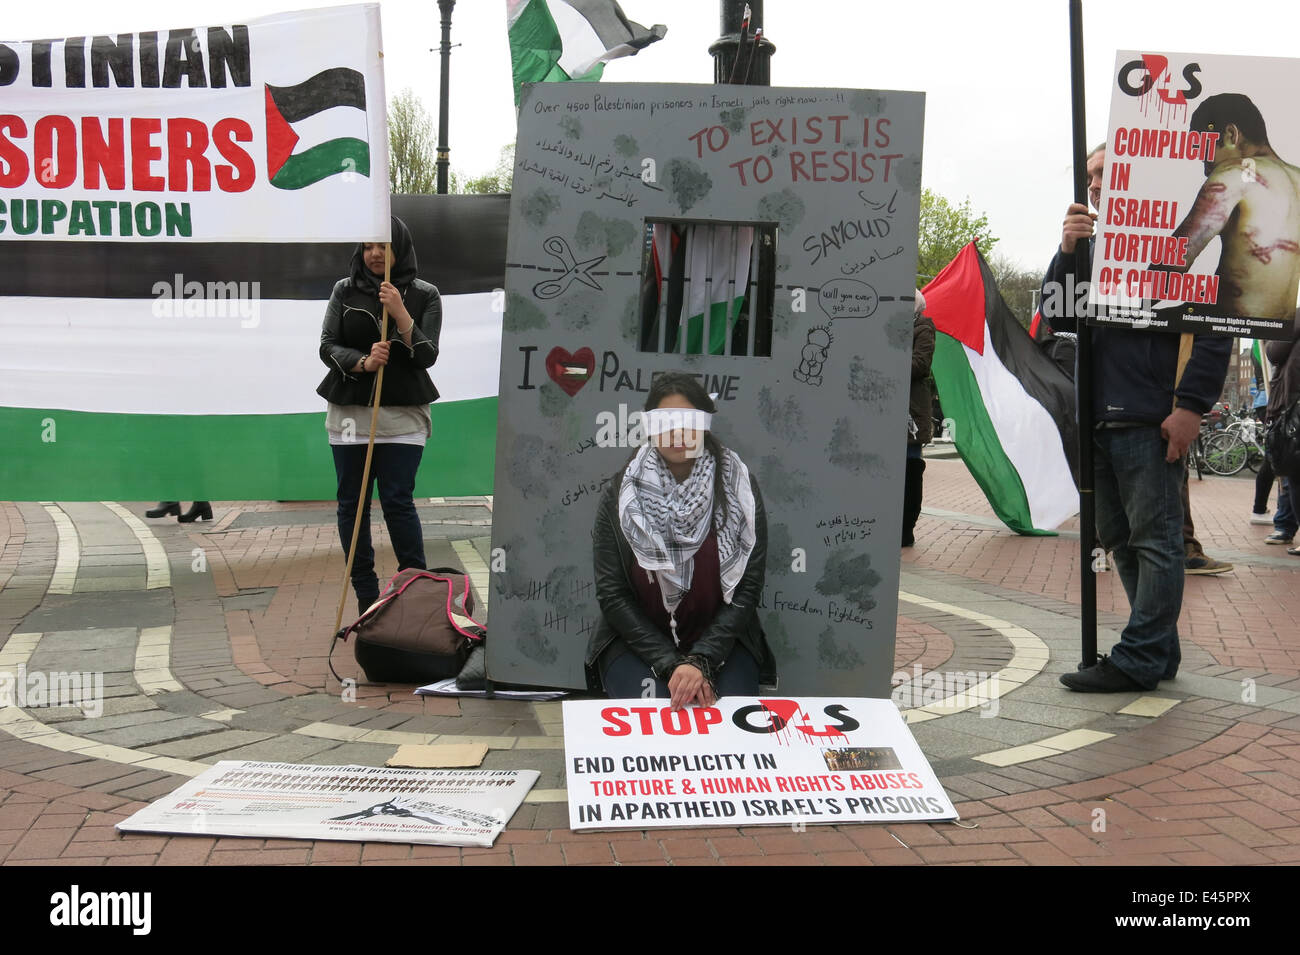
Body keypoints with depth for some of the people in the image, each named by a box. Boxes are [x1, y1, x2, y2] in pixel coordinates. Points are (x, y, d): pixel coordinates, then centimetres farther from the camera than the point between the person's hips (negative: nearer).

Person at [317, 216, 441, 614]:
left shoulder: (424, 295, 2)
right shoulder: (345, 290, 6)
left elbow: (427, 356, -6)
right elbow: (327, 346, 0)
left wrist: (400, 314, -20)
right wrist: (363, 362, -19)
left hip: (403, 414, -2)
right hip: (349, 412, 3)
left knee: (398, 501, -8)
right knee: (351, 503, 5)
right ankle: (366, 597, 15)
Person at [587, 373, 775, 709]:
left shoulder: (738, 490, -3)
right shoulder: (620, 495, -4)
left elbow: (746, 591, -6)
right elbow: (611, 593, -7)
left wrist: (701, 662, -20)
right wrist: (672, 665, -17)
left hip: (720, 640, 1)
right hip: (637, 640, 0)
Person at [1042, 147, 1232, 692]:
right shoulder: (1093, 245, 19)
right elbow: (1058, 320, 11)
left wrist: (1191, 405, -15)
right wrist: (1067, 253, -3)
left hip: (1149, 422, -8)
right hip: (1099, 420, 8)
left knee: (1154, 540, -3)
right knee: (1119, 539, 11)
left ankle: (1139, 659, -2)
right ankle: (1160, 649, 21)